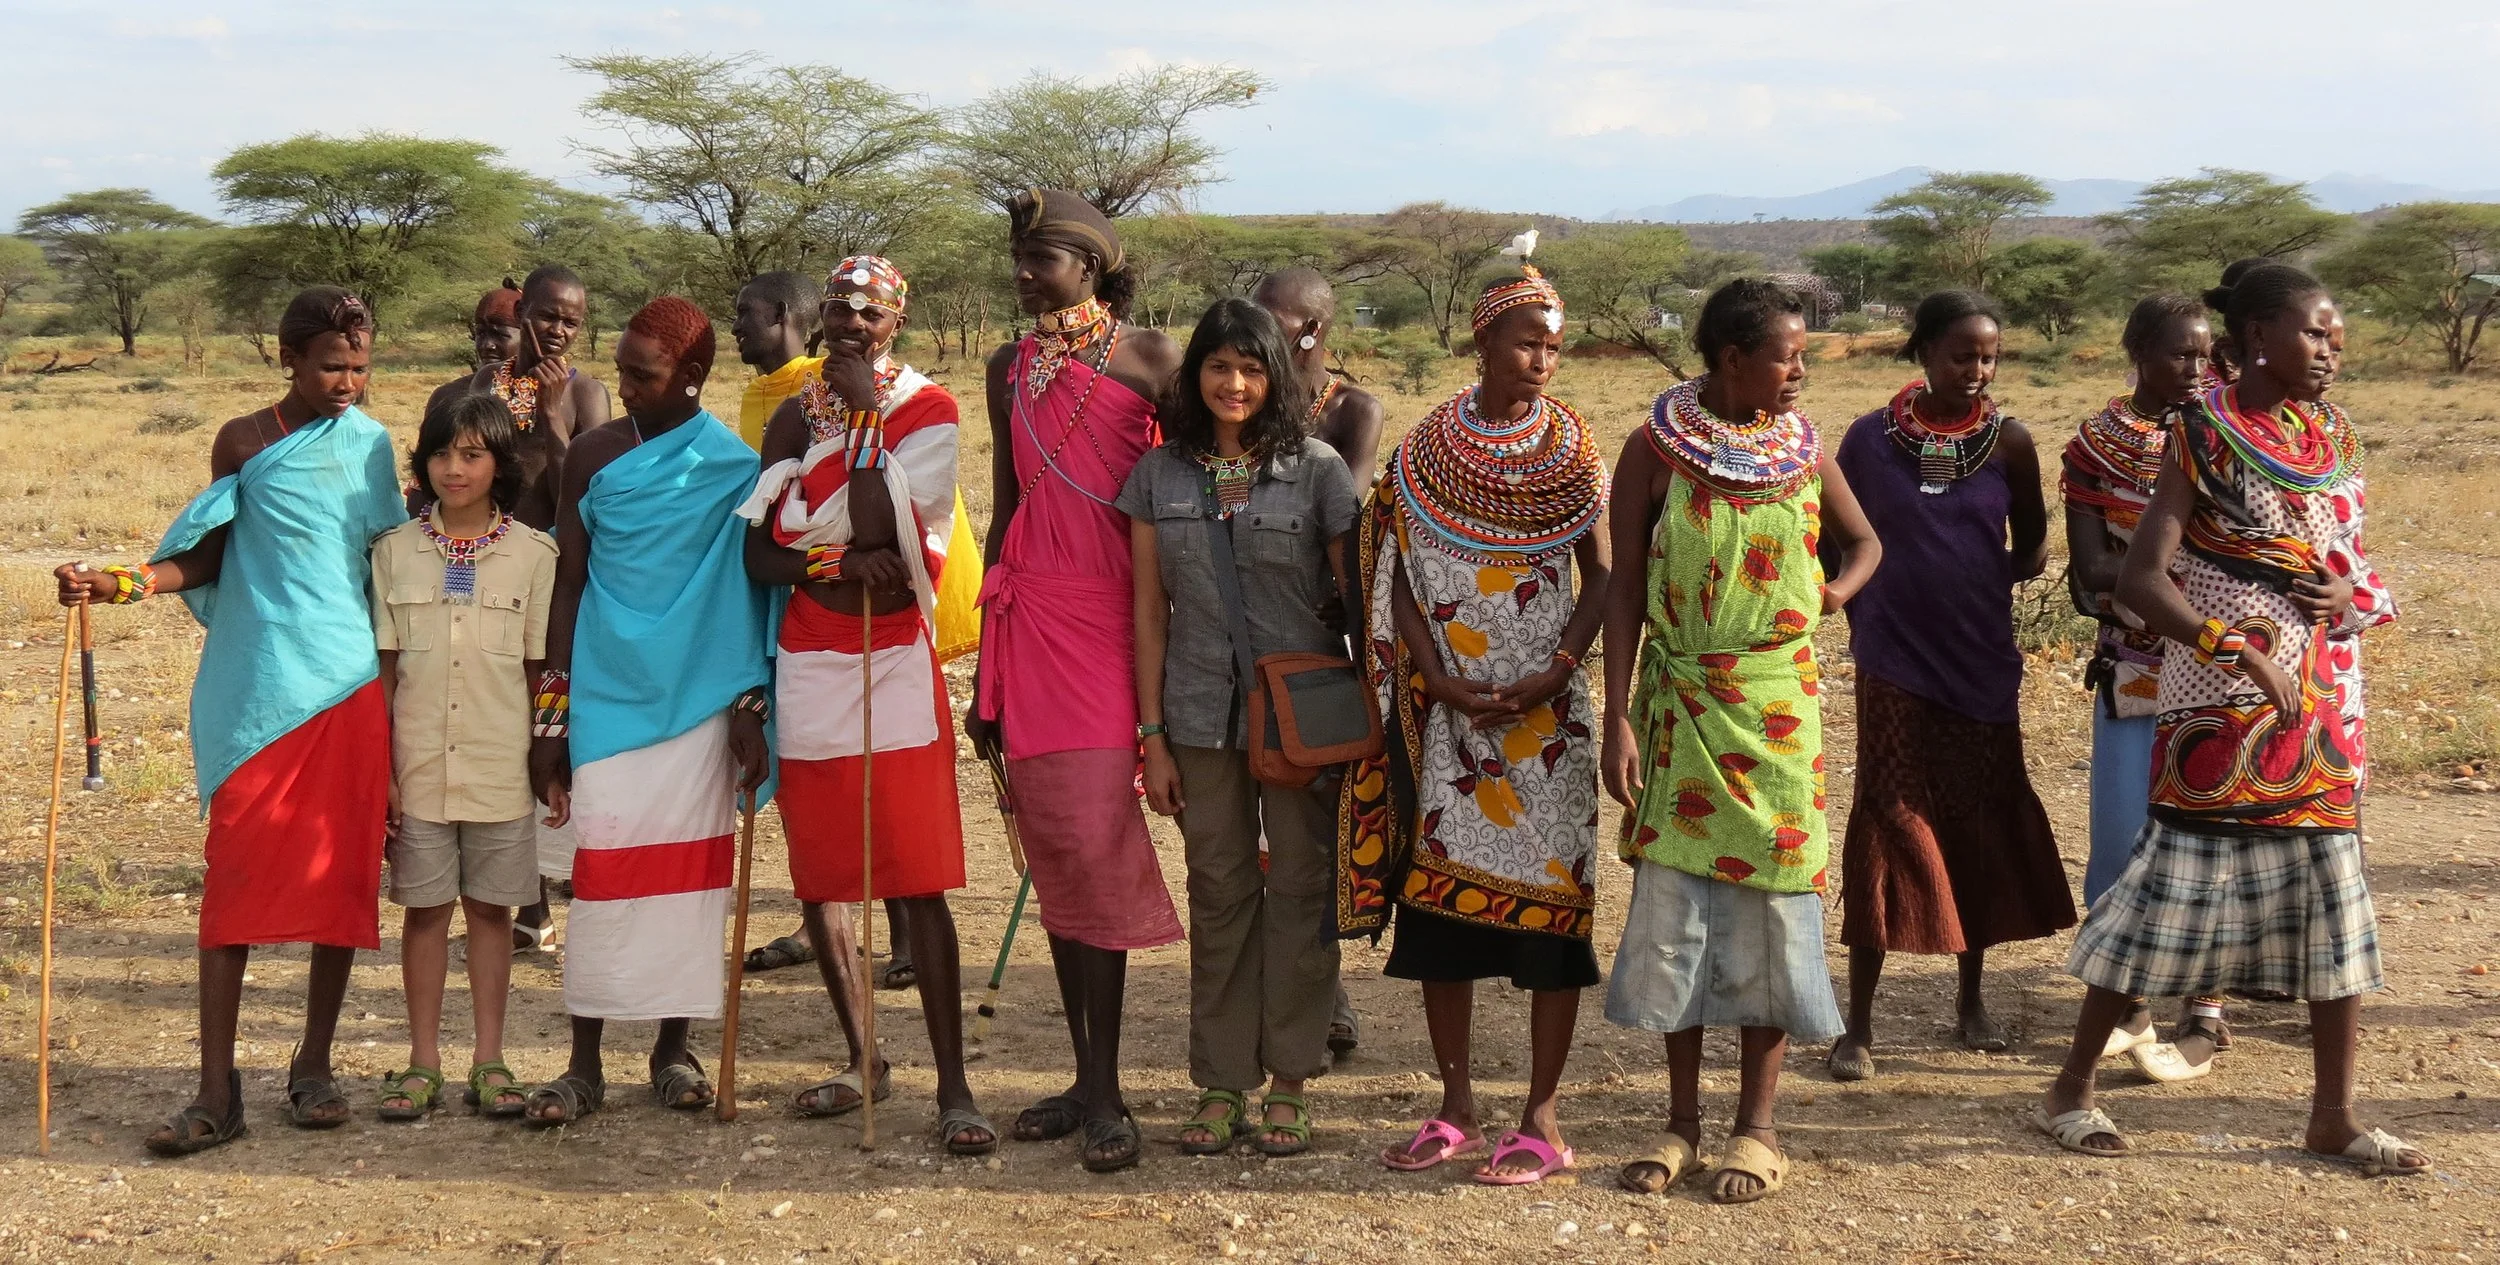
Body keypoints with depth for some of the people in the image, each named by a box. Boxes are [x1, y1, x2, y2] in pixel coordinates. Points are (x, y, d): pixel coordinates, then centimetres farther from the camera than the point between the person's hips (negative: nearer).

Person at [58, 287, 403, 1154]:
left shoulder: (369, 444, 8)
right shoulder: (243, 442, 3)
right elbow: (207, 559, 7)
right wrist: (120, 583, -9)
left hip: (349, 688, 2)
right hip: (255, 688, -2)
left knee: (341, 874, 4)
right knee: (236, 877, -5)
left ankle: (314, 1066, 17)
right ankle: (217, 1092, -2)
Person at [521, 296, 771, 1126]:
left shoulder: (735, 468, 0)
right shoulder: (593, 457, 4)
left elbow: (751, 591, 3)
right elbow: (567, 586, 6)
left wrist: (751, 706, -3)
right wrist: (550, 715, 2)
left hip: (702, 699, -1)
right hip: (608, 695, 1)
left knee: (690, 867, 5)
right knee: (602, 867, -1)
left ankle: (674, 1048, 17)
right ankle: (585, 1064, 4)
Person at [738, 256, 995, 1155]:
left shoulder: (927, 408, 0)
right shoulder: (794, 416, 12)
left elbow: (879, 529, -15)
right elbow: (757, 552, 2)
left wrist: (864, 411, -11)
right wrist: (835, 567, -14)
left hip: (895, 662, -5)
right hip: (805, 665, 5)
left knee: (918, 877, -10)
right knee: (815, 876, 9)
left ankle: (953, 1087, -10)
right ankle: (863, 1061, 24)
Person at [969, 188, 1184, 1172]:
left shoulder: (1149, 357, -1)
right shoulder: (1011, 369, 13)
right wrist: (985, 670, 16)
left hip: (1115, 611, -5)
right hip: (1030, 612, 5)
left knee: (1089, 839, -10)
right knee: (1055, 846, 5)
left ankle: (1104, 1091, -3)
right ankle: (1089, 1079, 14)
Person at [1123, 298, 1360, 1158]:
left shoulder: (1317, 470, -2)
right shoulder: (1159, 474, 5)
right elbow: (1150, 609, 6)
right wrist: (1152, 734, 2)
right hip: (1202, 715, 2)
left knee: (1300, 887, 3)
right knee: (1220, 894, 8)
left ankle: (1288, 1081, 14)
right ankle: (1222, 1083, 16)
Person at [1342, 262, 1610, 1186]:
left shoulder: (1575, 452, 2)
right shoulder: (1422, 453, 4)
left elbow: (1600, 577, 2)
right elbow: (1400, 581, 3)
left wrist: (1555, 674, -13)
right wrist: (1444, 685, -10)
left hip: (1545, 710, -1)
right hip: (1445, 708, 2)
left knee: (1548, 897, -2)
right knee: (1437, 891, 4)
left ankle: (1541, 1121, 6)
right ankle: (1455, 1109, 16)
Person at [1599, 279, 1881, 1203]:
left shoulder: (1803, 448, 3)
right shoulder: (1657, 449, -5)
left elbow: (1864, 540, 18)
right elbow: (1625, 586, -4)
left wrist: (1836, 589, -6)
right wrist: (1617, 719, -9)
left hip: (1776, 701, 2)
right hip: (1679, 702, -1)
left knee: (1772, 898, 2)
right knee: (1674, 902, 2)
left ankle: (1756, 1127, 14)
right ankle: (1682, 1122, 16)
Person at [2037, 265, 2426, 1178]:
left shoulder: (2329, 439, 9)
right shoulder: (2203, 437, -9)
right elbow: (2140, 579, -17)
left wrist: (2343, 597, -2)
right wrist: (2241, 652, -26)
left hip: (2311, 699, 6)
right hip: (2217, 704, -6)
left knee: (2333, 893, 5)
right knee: (2173, 882, -4)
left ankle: (2333, 1116, 16)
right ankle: (2071, 1089, 9)